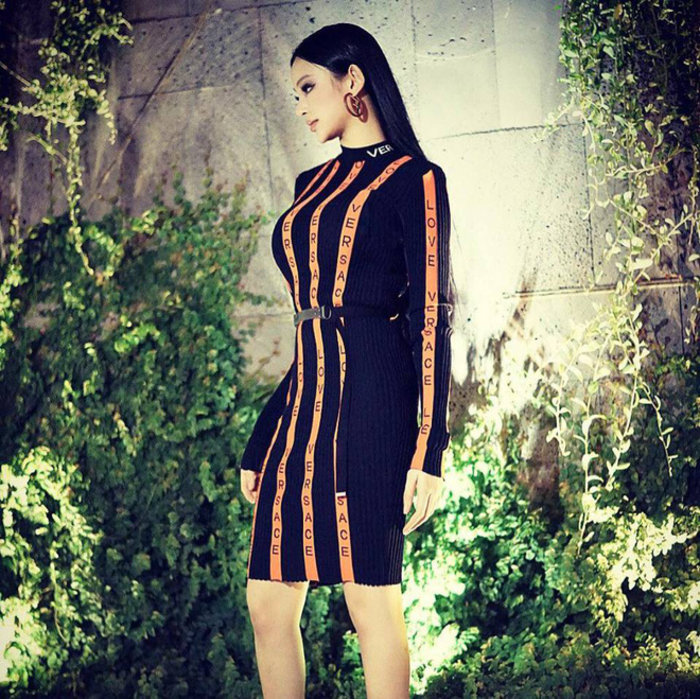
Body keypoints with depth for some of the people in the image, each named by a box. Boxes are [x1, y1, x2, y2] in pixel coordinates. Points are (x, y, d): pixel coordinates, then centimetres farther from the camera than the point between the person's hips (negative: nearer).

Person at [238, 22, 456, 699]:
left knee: (370, 594, -6)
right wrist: (259, 441, 18)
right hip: (305, 398, 7)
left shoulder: (413, 179, 0)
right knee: (268, 603, 4)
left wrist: (429, 449, -14)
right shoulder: (313, 185, 20)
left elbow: (430, 318, -7)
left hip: (370, 395, -7)